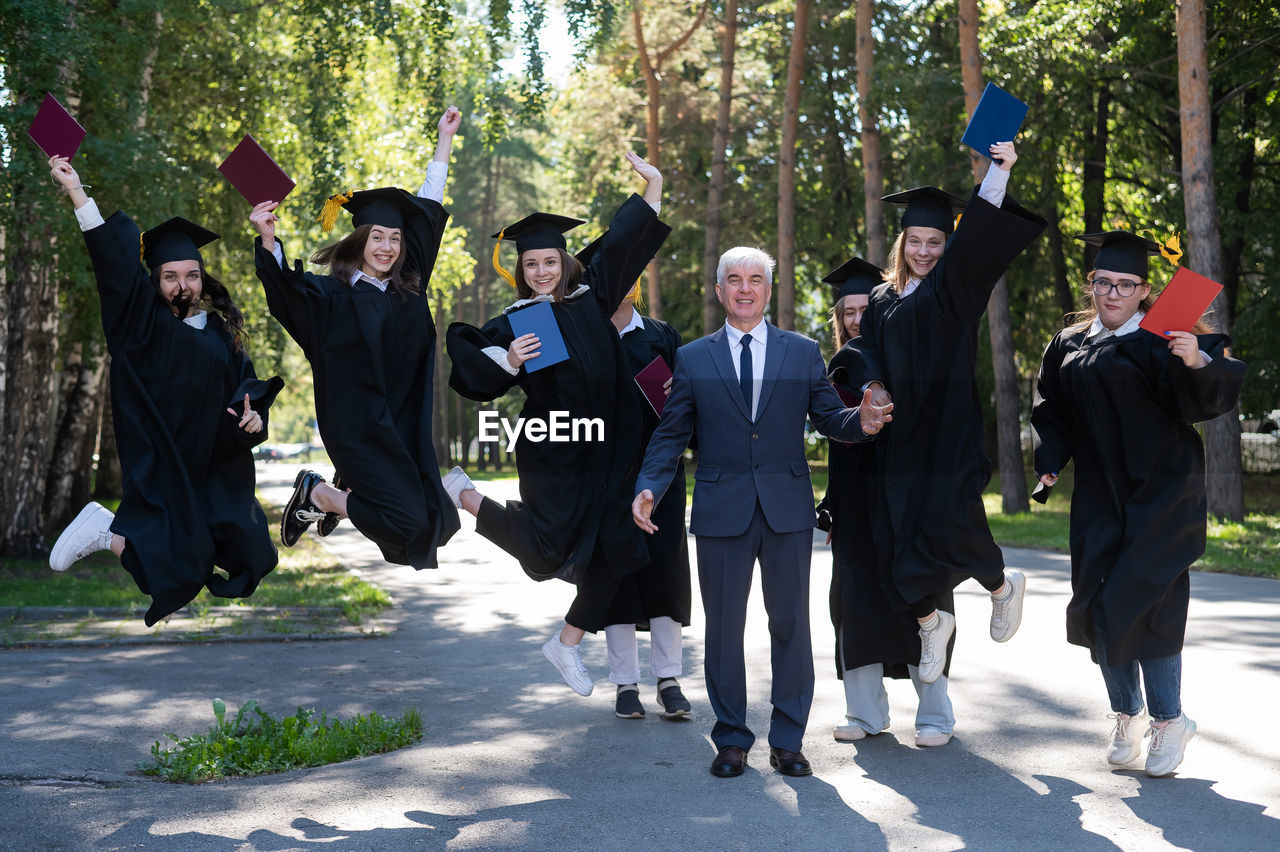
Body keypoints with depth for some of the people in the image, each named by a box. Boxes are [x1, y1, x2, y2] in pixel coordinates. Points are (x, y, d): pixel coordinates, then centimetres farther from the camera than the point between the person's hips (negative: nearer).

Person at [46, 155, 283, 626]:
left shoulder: (220, 333, 10)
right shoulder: (144, 322, -4)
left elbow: (245, 388, 12)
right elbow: (114, 262, -12)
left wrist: (251, 415, -11)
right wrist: (76, 191, -18)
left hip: (214, 471, 6)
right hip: (160, 465, -6)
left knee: (251, 558, 7)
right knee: (179, 572, -11)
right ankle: (103, 529, 14)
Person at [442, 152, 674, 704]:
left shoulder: (589, 296, 6)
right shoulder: (514, 323, -3)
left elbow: (623, 241, 14)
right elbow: (475, 374, -7)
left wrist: (653, 184, 13)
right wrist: (508, 361, -25)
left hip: (606, 450, 5)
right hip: (551, 449, -4)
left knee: (613, 548, 3)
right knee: (551, 546, -9)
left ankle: (567, 643, 21)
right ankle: (464, 495, 16)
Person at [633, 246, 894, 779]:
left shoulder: (803, 353, 9)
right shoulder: (692, 359, 8)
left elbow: (828, 418, 7)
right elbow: (670, 434, 6)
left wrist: (861, 421, -15)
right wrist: (648, 488, -8)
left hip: (788, 509, 1)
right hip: (721, 510, 0)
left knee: (791, 624, 4)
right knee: (723, 627, 4)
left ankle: (788, 740, 15)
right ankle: (731, 740, 17)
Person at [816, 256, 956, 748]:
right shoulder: (841, 371, 12)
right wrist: (831, 508, 13)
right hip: (855, 508, 4)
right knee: (856, 603, 5)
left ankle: (935, 715, 9)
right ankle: (865, 712, 16)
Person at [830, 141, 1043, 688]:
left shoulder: (956, 288, 2)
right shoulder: (883, 300, 15)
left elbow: (978, 238, -12)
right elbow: (863, 349, 11)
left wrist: (998, 173, -25)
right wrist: (872, 384, -10)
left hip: (949, 431, -4)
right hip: (897, 434, 5)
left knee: (945, 524, -17)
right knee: (896, 536, 3)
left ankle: (1002, 585, 14)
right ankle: (930, 621, 27)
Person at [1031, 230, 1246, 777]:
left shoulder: (1163, 340, -6)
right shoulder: (1069, 347, 10)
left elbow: (1213, 394, -19)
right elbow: (1051, 411, 14)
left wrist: (1198, 363, -40)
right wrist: (1050, 460, -2)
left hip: (1159, 493, -5)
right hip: (1099, 499, 5)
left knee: (1142, 601, -9)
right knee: (1099, 604, 5)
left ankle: (1168, 721, 8)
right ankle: (1128, 716, 23)